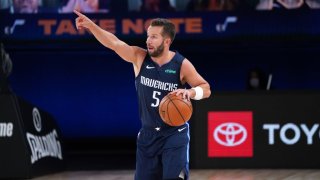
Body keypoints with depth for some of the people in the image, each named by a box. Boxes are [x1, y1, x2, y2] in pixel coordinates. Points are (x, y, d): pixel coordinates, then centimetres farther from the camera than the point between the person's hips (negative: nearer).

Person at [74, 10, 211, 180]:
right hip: (148, 134, 3)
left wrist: (190, 92, -28)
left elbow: (206, 89, -6)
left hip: (175, 134, -3)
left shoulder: (181, 65, -10)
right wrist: (91, 25, -29)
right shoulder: (139, 58, -4)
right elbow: (113, 43, -16)